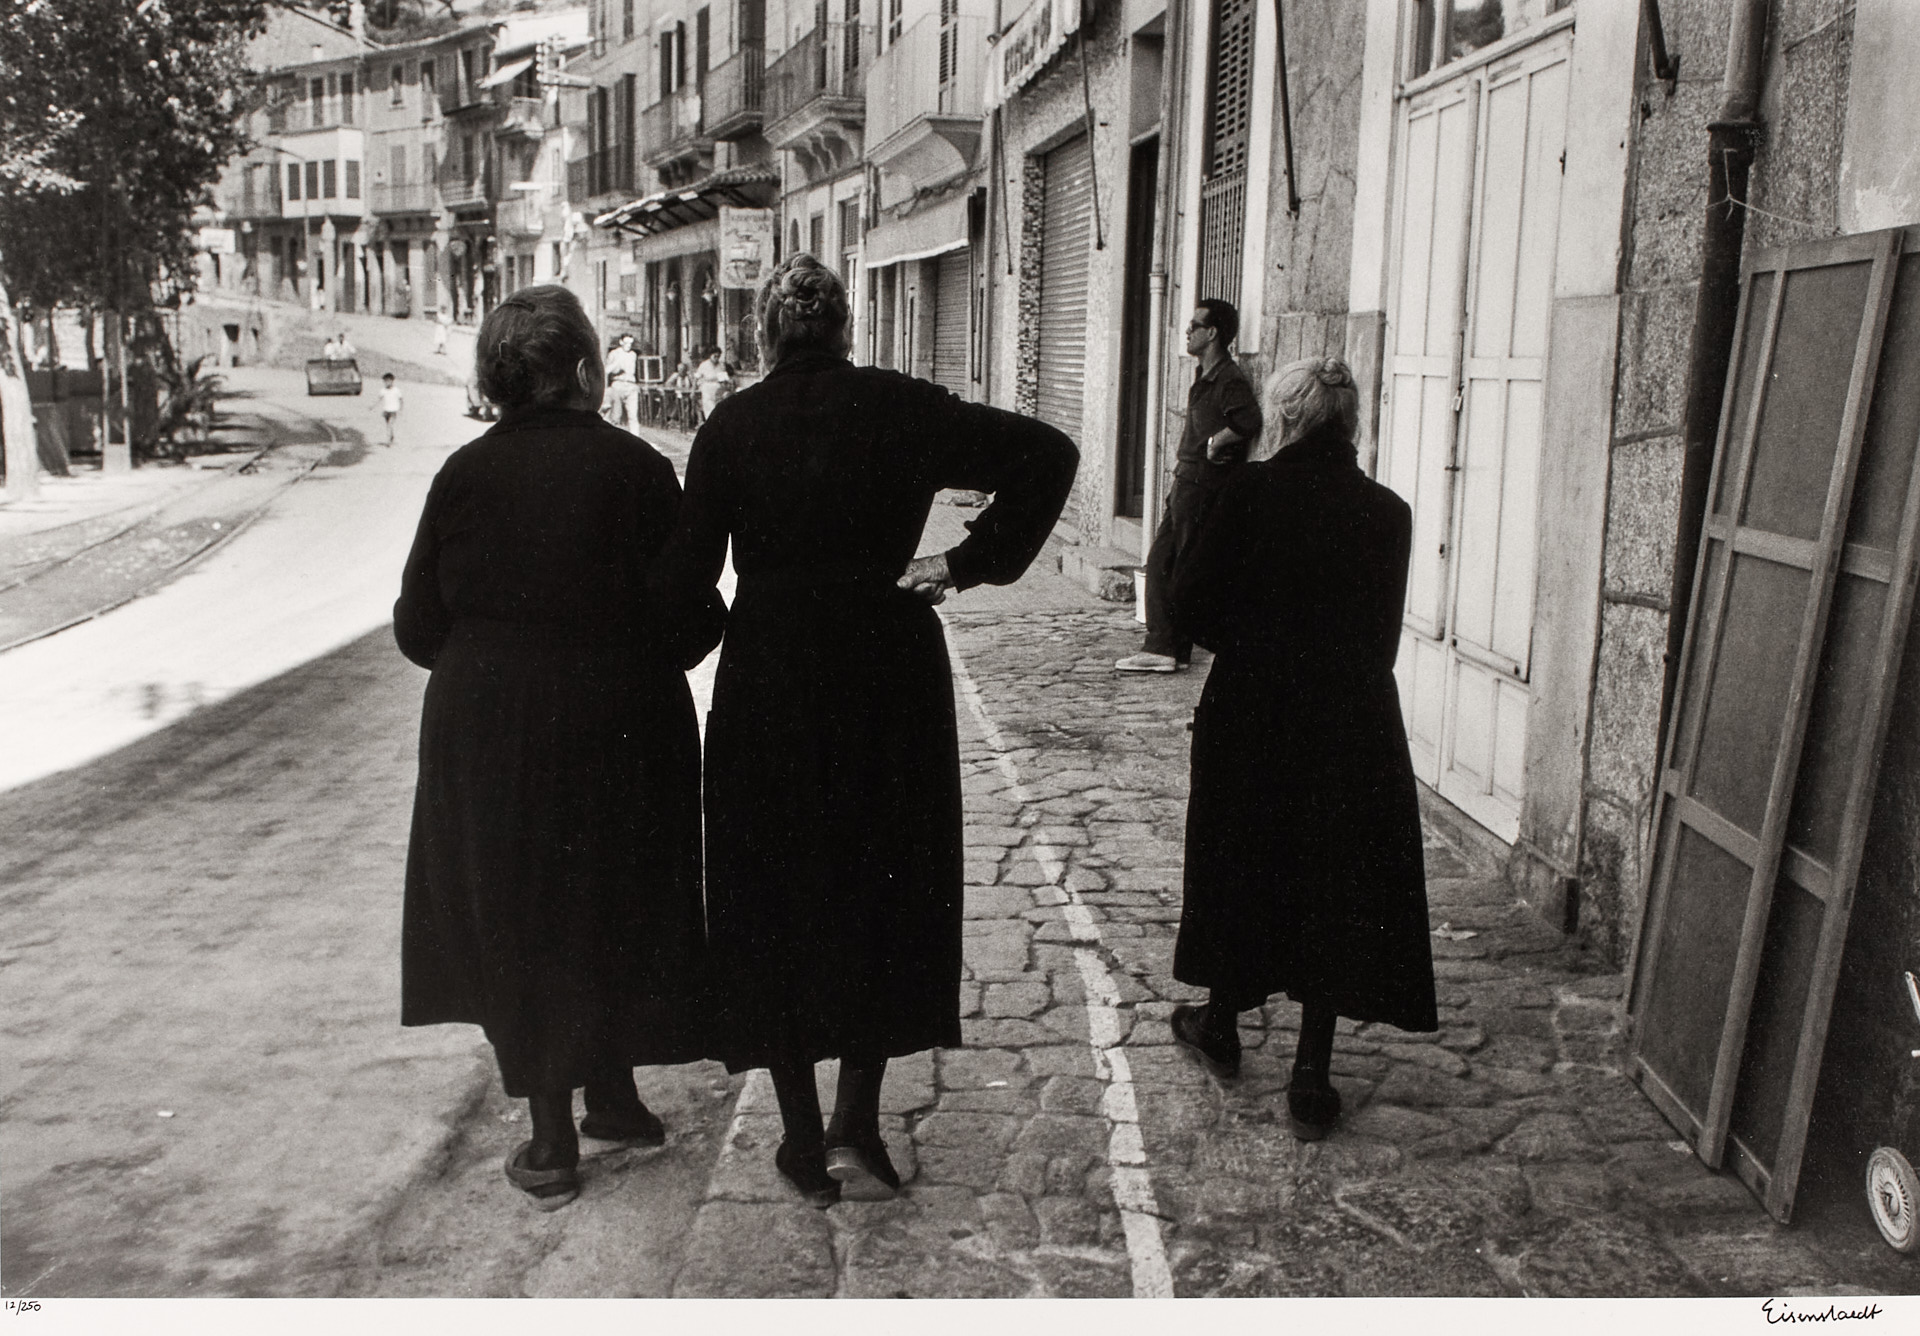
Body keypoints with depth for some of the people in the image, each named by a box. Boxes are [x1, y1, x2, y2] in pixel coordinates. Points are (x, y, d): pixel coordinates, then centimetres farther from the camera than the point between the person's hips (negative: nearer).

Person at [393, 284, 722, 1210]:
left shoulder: (465, 473, -4)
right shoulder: (635, 469, -10)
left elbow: (417, 628, 0)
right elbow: (690, 622, -8)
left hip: (485, 732, 1)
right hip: (618, 728, -1)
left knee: (513, 924, 11)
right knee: (612, 915, 18)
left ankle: (551, 1145, 17)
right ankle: (613, 1099, 33)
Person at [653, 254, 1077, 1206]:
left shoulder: (730, 429, -5)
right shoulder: (902, 408, -3)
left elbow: (685, 575, -8)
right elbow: (1047, 455, -6)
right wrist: (970, 562, -4)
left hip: (768, 683, 0)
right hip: (890, 672, 1)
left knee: (773, 897, 11)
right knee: (885, 888, 14)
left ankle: (804, 1140, 18)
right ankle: (854, 1129, 11)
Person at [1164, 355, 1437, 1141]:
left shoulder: (1253, 493, -10)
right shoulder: (1387, 514, -2)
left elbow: (1189, 600, -9)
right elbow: (1384, 634, 4)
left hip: (1251, 715, -1)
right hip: (1355, 727, 1)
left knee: (1239, 869, 18)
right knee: (1336, 890, 9)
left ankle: (1221, 1027, 35)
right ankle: (1311, 1079, 12)